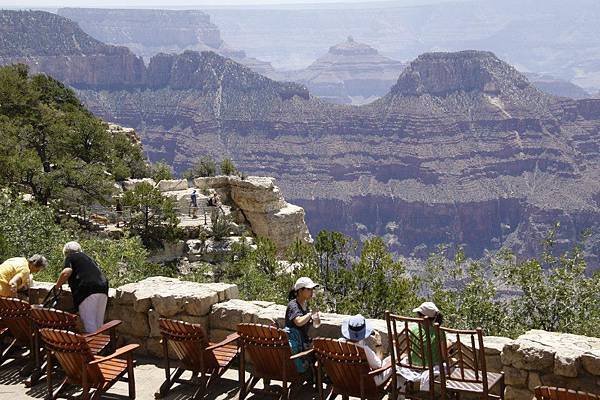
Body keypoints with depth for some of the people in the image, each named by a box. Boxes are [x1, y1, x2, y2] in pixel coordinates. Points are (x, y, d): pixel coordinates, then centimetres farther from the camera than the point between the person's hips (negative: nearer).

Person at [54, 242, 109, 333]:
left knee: (89, 324, -5)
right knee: (99, 324, 12)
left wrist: (57, 286, 4)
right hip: (103, 287, 7)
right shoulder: (87, 257, 31)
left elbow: (67, 272, -7)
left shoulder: (70, 257, 11)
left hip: (88, 289, -7)